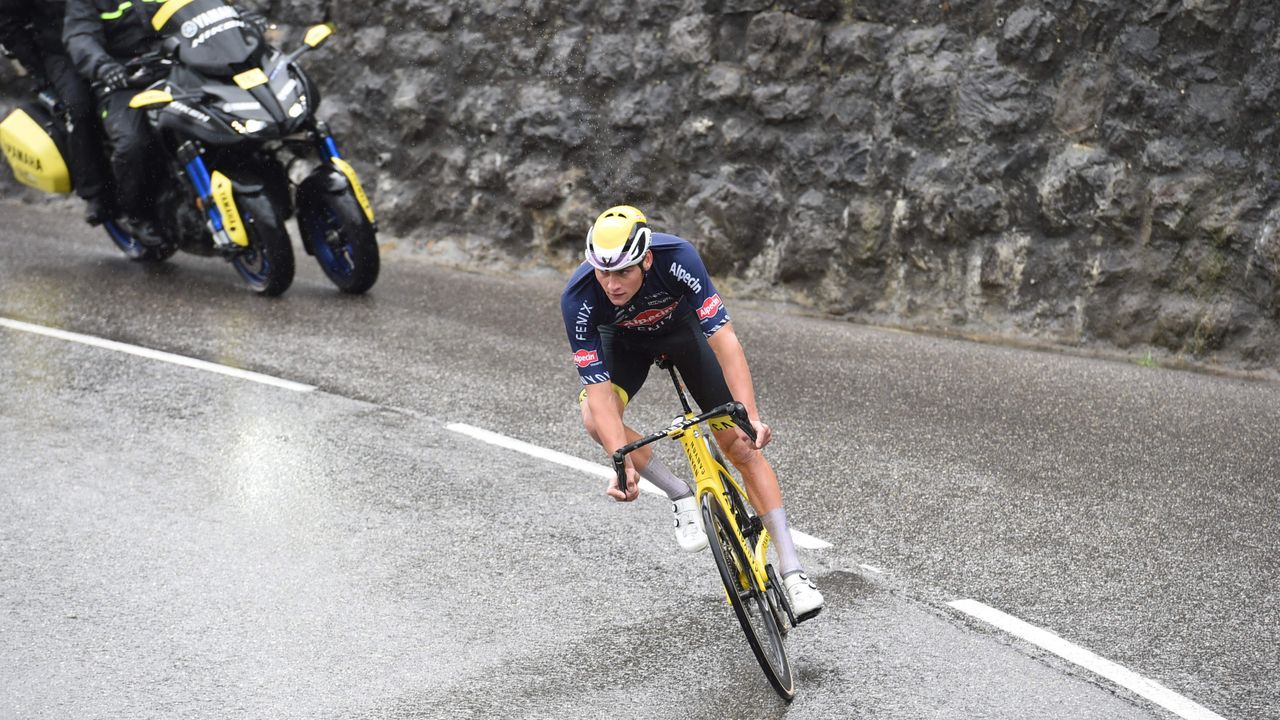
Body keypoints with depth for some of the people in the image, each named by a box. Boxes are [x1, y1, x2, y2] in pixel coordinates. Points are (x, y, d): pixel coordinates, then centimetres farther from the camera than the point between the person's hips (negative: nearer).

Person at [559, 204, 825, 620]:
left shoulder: (677, 258, -39)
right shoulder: (578, 298, -36)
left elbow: (723, 339, -40)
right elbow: (599, 390, -36)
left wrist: (751, 416, -49)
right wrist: (624, 465, -47)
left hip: (683, 328, -1)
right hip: (624, 342, 1)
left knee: (741, 444, -10)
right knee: (595, 418, -29)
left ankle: (792, 571, -5)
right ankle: (681, 496, -9)